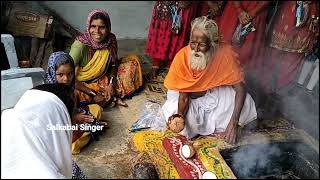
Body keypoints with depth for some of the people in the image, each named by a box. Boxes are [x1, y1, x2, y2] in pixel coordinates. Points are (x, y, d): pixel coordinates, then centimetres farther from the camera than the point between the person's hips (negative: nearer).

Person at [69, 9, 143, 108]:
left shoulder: (111, 39, -15)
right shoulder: (80, 44, -27)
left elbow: (114, 63, 1)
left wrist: (111, 84, -15)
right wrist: (94, 94, -29)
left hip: (104, 78, 4)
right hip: (84, 83, -4)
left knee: (133, 59, -4)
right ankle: (114, 97, -14)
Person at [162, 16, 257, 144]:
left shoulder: (225, 53, -29)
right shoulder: (182, 57, -29)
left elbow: (240, 89, -26)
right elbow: (183, 96, -24)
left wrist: (233, 124, -34)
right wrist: (179, 117, -45)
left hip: (216, 93, 1)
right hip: (191, 96, 0)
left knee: (245, 102, -22)